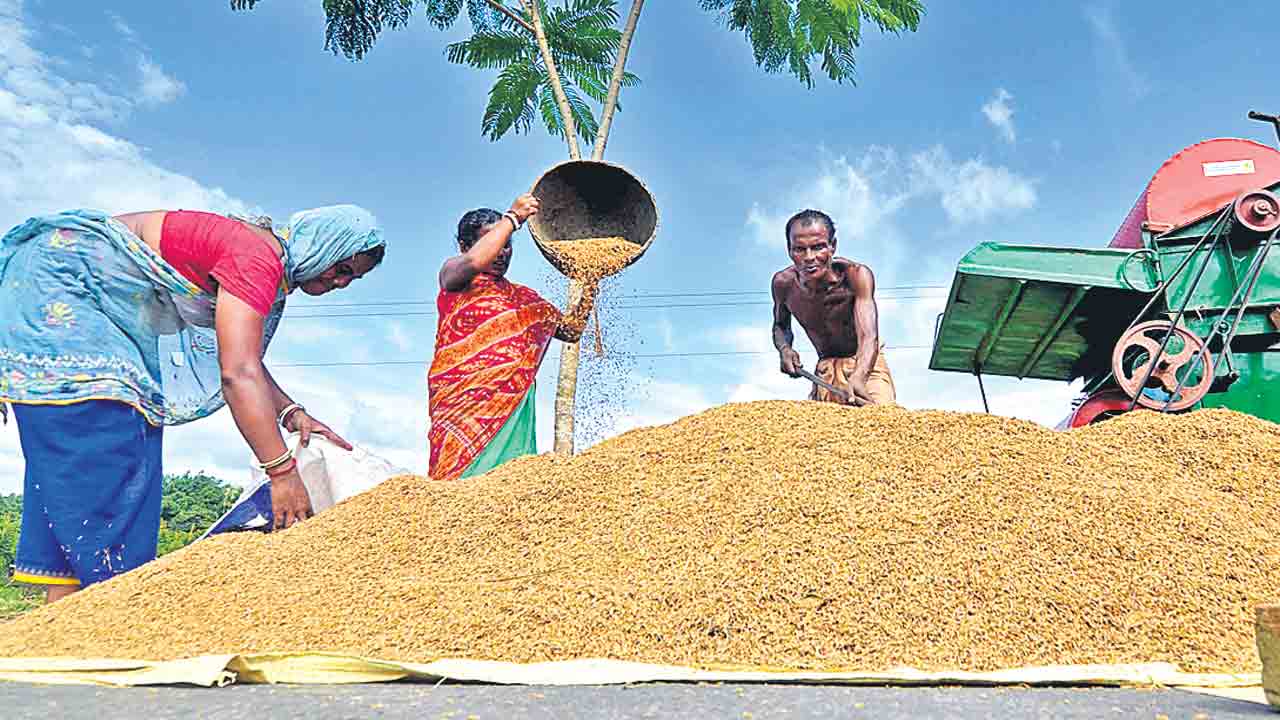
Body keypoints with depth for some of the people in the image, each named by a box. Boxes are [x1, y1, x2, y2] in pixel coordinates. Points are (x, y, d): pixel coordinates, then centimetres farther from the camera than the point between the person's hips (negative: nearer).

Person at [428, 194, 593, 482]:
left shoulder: (523, 296, 25)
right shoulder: (452, 273, 10)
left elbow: (572, 329, 26)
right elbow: (473, 262, -15)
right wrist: (513, 217, -8)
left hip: (512, 406, 5)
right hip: (463, 401, -5)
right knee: (464, 478, -18)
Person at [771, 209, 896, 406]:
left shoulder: (856, 275, -25)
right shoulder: (783, 283, -14)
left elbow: (868, 338, -38)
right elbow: (780, 326, 8)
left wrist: (857, 379, -58)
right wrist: (784, 349, -16)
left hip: (866, 365, -3)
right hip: (825, 370, 4)